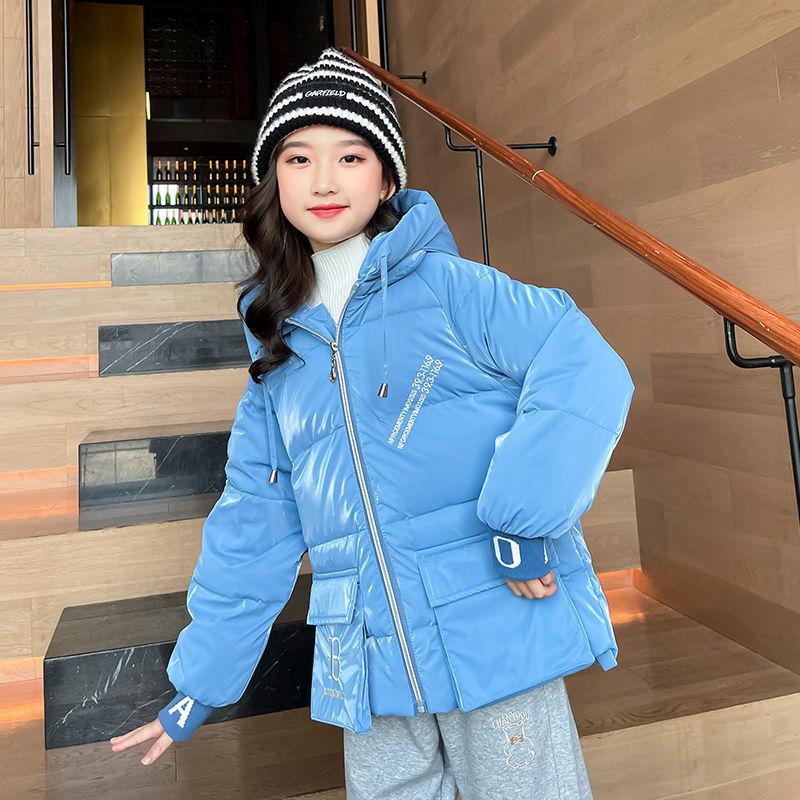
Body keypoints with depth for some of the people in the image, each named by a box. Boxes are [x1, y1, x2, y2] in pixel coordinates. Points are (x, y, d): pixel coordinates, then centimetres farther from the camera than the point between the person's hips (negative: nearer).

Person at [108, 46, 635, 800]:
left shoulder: (446, 286, -6)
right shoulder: (280, 350, 8)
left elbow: (584, 368, -17)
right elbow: (253, 526, 11)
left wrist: (524, 520, -23)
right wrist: (199, 684, 14)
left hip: (498, 630, -4)